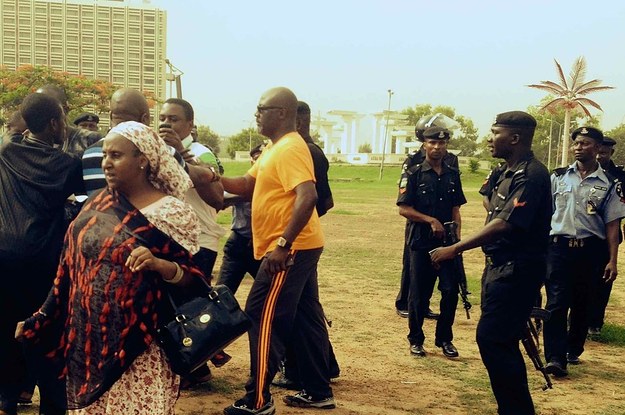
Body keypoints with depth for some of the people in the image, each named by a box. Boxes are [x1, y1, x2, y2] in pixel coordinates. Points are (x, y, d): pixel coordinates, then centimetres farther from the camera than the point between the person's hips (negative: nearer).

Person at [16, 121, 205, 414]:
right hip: (87, 339, 5)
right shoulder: (97, 204, 6)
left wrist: (160, 264, -28)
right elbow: (71, 267, 12)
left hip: (137, 345, -5)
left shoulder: (170, 213, -9)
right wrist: (40, 319, 12)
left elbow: (190, 280, -10)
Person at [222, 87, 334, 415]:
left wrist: (282, 245, -30)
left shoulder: (290, 149, -17)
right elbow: (248, 184, 20)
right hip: (299, 247, 10)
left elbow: (307, 197, -28)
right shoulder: (276, 148, 16)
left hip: (290, 249, -10)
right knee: (305, 318, 13)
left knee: (262, 318, -5)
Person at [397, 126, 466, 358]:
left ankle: (444, 339, 13)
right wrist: (431, 220, -14)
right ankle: (416, 339, 19)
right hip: (421, 243, -3)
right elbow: (404, 209, -7)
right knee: (419, 294, 4)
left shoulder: (452, 175, 10)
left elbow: (455, 210, 12)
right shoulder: (414, 174, -3)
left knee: (451, 291, -2)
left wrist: (457, 237, -1)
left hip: (447, 243, 3)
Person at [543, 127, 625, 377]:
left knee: (581, 304, 11)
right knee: (556, 303, -8)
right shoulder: (559, 177, 6)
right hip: (559, 246, 0)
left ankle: (573, 351, 27)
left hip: (590, 250, 1)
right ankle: (555, 358, -9)